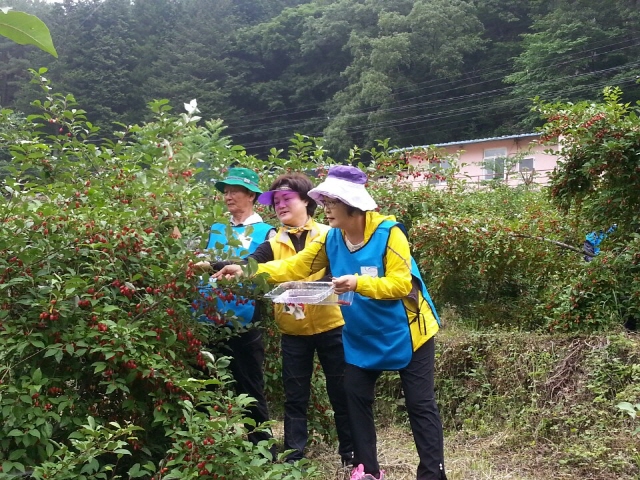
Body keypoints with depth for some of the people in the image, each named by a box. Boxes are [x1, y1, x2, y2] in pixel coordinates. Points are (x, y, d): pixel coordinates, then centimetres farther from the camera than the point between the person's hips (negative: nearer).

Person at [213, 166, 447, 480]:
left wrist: (359, 283, -39)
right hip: (362, 337, 6)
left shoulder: (388, 232, -21)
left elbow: (401, 284, -25)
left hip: (404, 333, -6)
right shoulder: (331, 238, -3)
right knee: (356, 397, 11)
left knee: (420, 405, 2)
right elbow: (293, 267, -4)